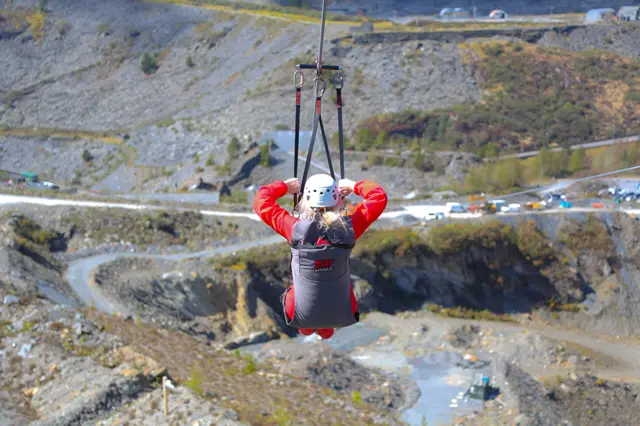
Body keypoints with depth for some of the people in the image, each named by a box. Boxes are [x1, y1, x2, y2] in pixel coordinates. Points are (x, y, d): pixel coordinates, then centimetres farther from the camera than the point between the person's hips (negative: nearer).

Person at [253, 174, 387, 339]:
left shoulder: (295, 228, -23)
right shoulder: (348, 227, -20)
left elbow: (261, 201, -9)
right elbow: (379, 197, -6)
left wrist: (284, 186, 5)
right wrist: (354, 186, 7)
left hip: (302, 316, -1)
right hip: (343, 315, 1)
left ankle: (306, 327, 55)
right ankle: (326, 329, 55)